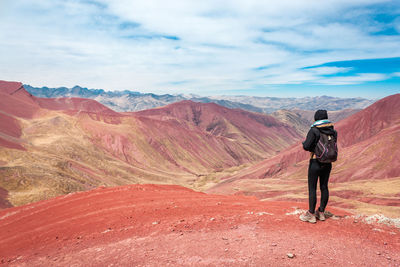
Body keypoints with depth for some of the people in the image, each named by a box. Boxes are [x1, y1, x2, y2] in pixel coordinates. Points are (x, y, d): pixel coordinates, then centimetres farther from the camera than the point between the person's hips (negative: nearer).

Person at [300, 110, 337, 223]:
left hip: (316, 162, -6)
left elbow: (306, 146, -20)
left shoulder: (314, 130, -16)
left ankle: (311, 215, 9)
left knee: (312, 188, 2)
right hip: (328, 163, 6)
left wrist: (304, 143, 1)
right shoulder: (333, 131, 2)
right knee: (324, 187, 14)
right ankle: (321, 212, 25)